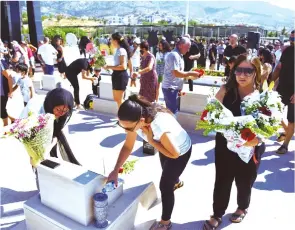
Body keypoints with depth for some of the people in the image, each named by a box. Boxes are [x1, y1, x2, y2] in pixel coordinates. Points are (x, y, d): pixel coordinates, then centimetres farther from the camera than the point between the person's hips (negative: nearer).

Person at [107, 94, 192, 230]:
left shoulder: (159, 126, -48)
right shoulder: (136, 120, -28)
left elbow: (174, 154, -33)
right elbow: (128, 147, -15)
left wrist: (151, 141, -32)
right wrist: (115, 171, -19)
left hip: (181, 152, -7)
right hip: (165, 145, 7)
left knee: (165, 186, 1)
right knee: (167, 172, 33)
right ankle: (175, 182, 70)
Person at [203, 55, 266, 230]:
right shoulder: (226, 90, -10)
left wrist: (255, 140, -30)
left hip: (250, 150, 0)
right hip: (225, 146, 1)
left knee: (244, 182, 22)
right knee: (222, 181, 13)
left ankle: (243, 208, 53)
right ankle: (217, 215, 37)